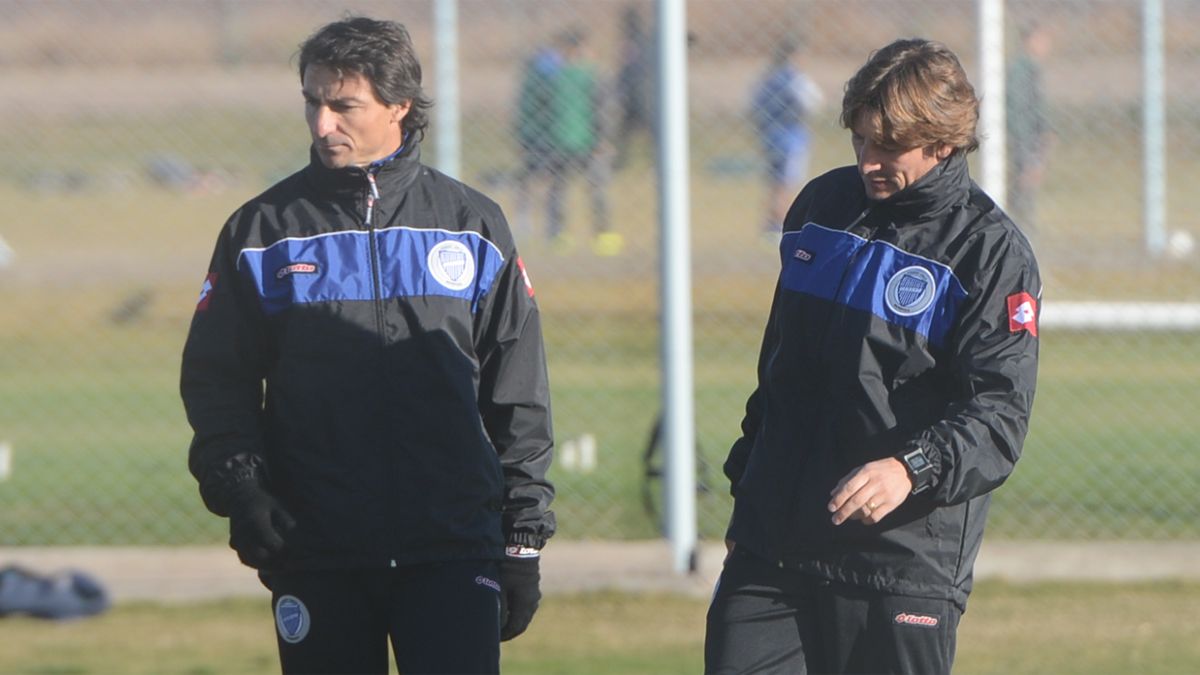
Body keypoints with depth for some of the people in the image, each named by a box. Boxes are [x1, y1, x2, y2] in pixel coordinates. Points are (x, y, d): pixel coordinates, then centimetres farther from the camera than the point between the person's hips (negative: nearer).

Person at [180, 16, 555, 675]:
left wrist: (524, 539, 7)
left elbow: (518, 395, 11)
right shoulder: (263, 230, 7)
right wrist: (238, 487, -8)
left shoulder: (473, 226, 9)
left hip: (452, 550, -1)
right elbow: (214, 380, 8)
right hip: (315, 557, 1)